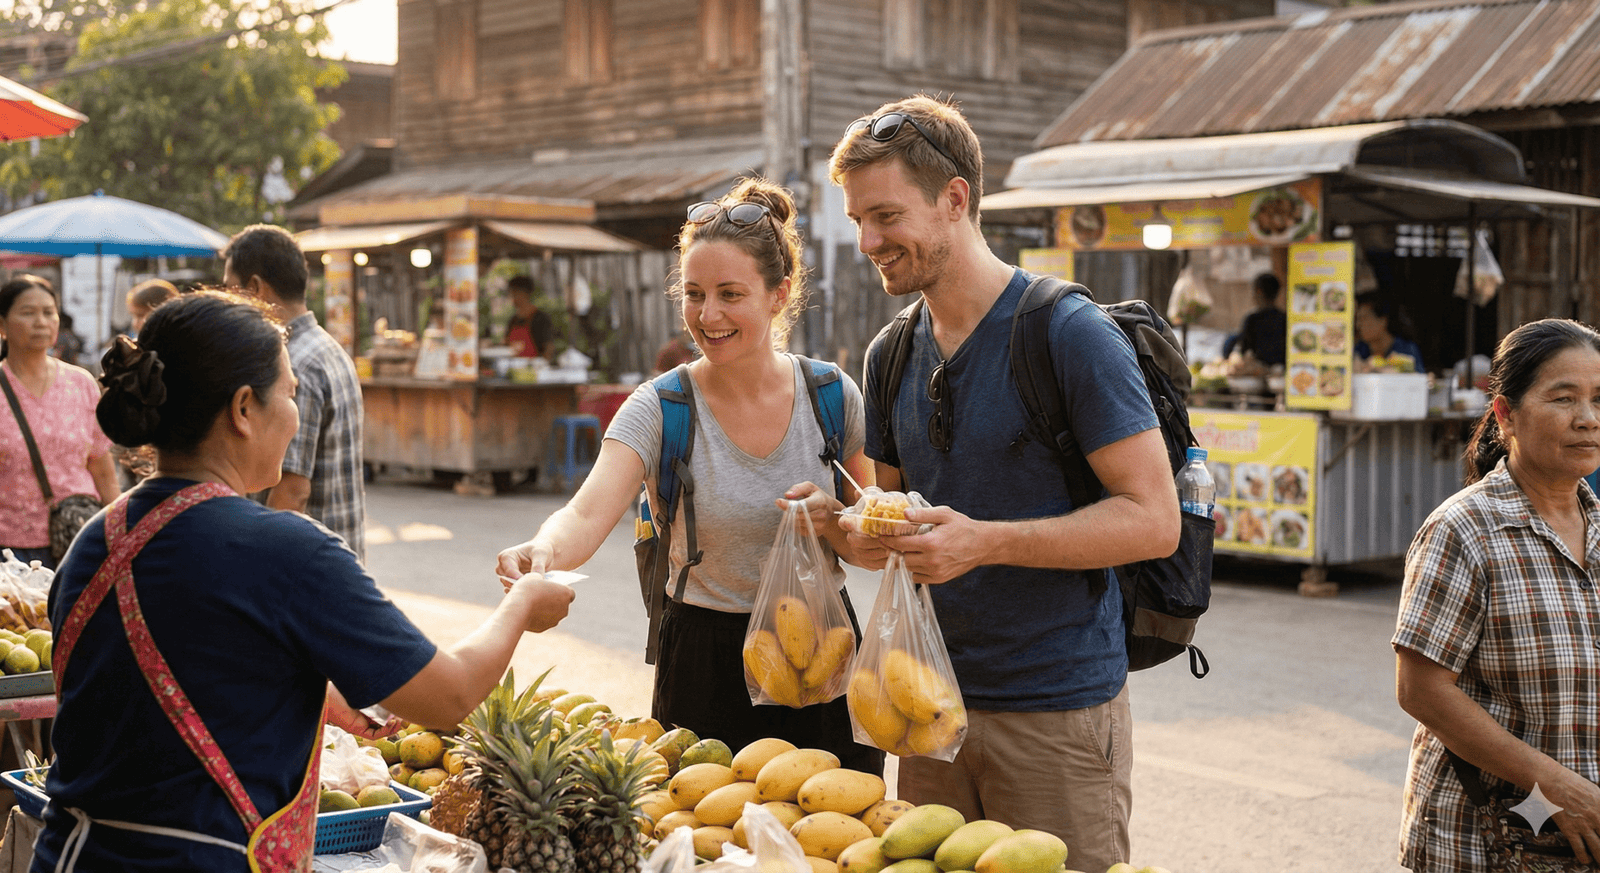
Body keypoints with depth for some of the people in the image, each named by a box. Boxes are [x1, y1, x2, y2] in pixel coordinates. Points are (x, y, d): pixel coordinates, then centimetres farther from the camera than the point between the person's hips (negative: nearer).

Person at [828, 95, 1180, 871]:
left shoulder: (1071, 334, -13)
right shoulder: (890, 356, 9)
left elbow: (1154, 521, -16)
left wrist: (985, 542, -25)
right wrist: (856, 530, -4)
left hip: (1059, 707, -6)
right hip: (935, 703, 6)